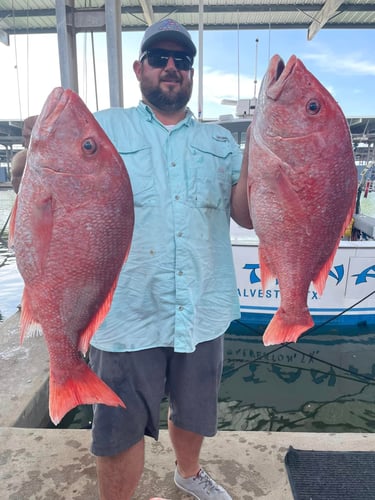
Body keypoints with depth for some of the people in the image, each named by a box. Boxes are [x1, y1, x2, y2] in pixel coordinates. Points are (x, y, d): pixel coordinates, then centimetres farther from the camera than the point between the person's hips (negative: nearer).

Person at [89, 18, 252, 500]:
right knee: (119, 432, 13)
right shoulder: (104, 129, 2)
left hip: (204, 314, 3)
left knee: (194, 414, 25)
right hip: (127, 315, -2)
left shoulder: (220, 141, 8)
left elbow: (247, 214, -3)